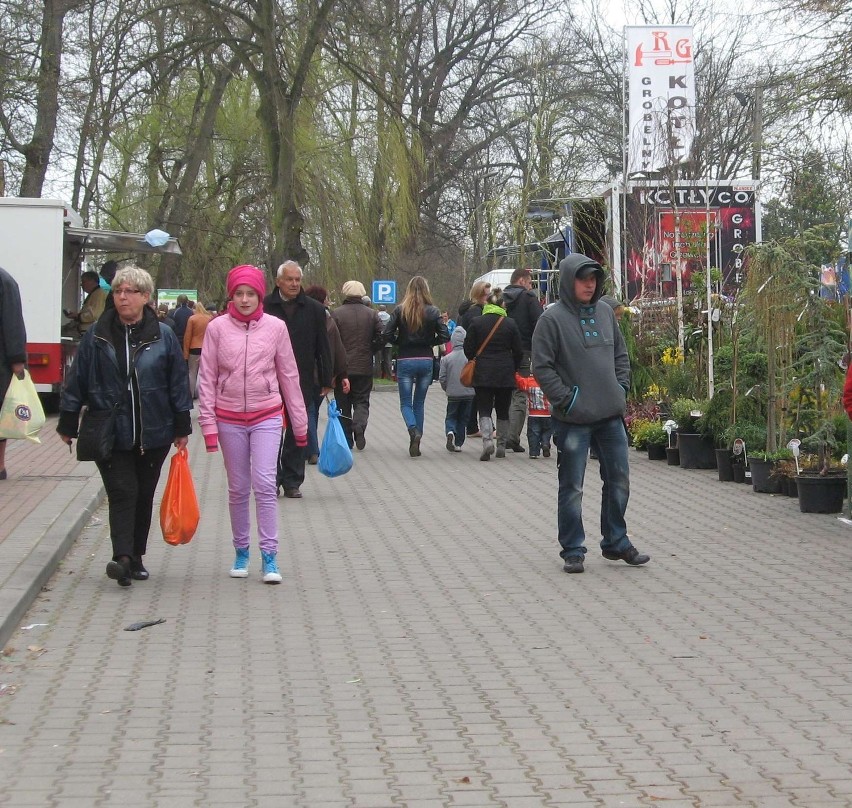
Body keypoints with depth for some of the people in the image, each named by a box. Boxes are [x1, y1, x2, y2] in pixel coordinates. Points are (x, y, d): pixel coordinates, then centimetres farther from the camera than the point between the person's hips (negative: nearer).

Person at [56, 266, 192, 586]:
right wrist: (68, 423, 4)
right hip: (111, 435, -1)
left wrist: (182, 427, 3)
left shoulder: (163, 337, 1)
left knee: (144, 495, 9)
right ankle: (122, 557, -18)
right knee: (122, 492, -10)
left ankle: (135, 556, 21)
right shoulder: (97, 336, 2)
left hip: (153, 433, 1)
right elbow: (77, 379, 5)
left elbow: (178, 382, 4)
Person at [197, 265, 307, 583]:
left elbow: (289, 375, 5)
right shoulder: (217, 328, -2)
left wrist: (300, 422, 8)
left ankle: (269, 557, -6)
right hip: (229, 419, 1)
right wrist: (208, 424, -4)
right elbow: (206, 378, 1)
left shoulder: (275, 327, -1)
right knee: (238, 488, 8)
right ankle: (241, 551, 21)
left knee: (264, 484, -11)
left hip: (267, 417, -1)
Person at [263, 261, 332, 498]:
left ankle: (292, 482, 12)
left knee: (297, 435, 5)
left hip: (302, 383, 1)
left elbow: (323, 348, 8)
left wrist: (326, 381, 6)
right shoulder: (264, 307, -1)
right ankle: (272, 480, 11)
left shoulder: (314, 309, 5)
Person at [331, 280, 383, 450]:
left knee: (343, 403, 9)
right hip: (365, 367, 1)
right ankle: (359, 425, -17)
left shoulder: (336, 314, -8)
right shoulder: (372, 314, 0)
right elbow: (382, 338, -2)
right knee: (361, 401, 10)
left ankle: (346, 440, 10)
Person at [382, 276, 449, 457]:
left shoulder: (400, 311, -6)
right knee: (419, 403, 14)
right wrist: (429, 342, 9)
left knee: (405, 403, 7)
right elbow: (444, 336, -8)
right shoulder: (432, 312, -4)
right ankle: (416, 444, 13)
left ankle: (413, 430, -21)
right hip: (426, 360, 2)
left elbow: (387, 334, -11)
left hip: (405, 361, -2)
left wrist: (399, 343, 7)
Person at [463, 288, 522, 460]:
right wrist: (513, 369, 17)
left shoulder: (476, 323, -4)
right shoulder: (511, 324, -2)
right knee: (503, 411, 13)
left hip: (482, 373, -1)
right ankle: (502, 446, 16)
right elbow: (518, 351, 1)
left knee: (484, 409, 1)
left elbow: (468, 349, -1)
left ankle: (487, 440, -21)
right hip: (505, 373, 1)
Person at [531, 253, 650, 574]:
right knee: (572, 488, 1)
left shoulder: (605, 313, 10)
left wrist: (621, 387, 7)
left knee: (619, 481, 12)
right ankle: (573, 551, 11)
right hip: (573, 419, -6)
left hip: (611, 416, 6)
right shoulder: (553, 319, -9)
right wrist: (565, 399, -14)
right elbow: (541, 366, -11)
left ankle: (616, 543, 26)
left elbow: (620, 354, 20)